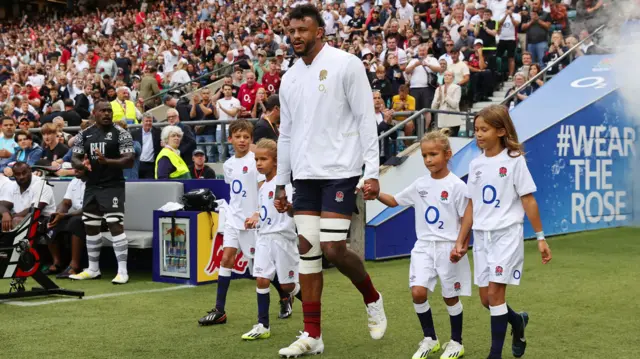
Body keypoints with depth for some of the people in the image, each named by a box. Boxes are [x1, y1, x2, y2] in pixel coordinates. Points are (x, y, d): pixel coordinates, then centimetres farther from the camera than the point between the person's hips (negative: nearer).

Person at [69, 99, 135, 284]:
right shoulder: (84, 134, 8)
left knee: (115, 225, -13)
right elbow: (74, 159, 9)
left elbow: (129, 161, -12)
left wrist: (107, 161, -27)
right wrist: (82, 164, -15)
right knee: (90, 226, 11)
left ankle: (122, 271, -9)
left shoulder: (120, 133, -6)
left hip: (113, 186, -5)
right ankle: (93, 269, 24)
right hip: (92, 186, 6)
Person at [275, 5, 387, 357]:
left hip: (340, 171, -6)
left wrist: (372, 171, -13)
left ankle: (373, 299, 17)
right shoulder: (289, 78, 12)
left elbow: (366, 119, -8)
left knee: (333, 248, -12)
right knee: (307, 249, 2)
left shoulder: (346, 64, -5)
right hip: (305, 175, 6)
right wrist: (280, 183, 15)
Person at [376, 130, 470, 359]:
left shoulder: (456, 186, -10)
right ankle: (429, 339, 11)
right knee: (418, 292, -9)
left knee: (450, 296, 7)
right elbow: (394, 201, 14)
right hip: (424, 246, 4)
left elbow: (466, 220, -8)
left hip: (448, 247, -4)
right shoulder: (420, 184, 5)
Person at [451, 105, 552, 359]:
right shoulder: (476, 164, 8)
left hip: (507, 234, -5)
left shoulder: (514, 160, -6)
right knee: (486, 298, 8)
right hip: (481, 236, 5)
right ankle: (518, 321, 37)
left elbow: (528, 200, -5)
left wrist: (540, 237, -6)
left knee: (495, 293, -10)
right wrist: (460, 241, 10)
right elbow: (472, 206, 11)